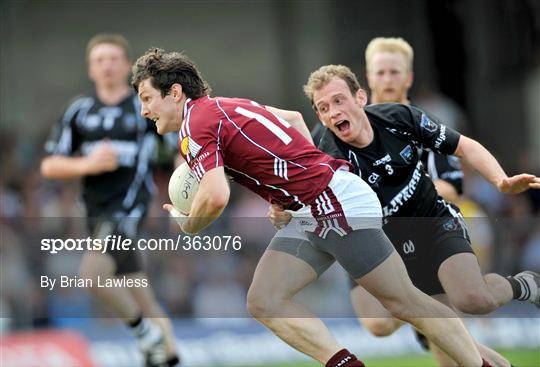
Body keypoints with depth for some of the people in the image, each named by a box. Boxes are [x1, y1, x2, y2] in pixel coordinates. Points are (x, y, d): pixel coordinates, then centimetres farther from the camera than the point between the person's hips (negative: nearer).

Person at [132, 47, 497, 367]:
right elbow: (293, 117, 29)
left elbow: (216, 197, -26)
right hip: (310, 215, 10)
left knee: (405, 301, -3)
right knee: (264, 301, 2)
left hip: (340, 204, -10)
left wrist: (186, 225, -6)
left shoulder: (196, 125, -12)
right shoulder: (226, 105, 16)